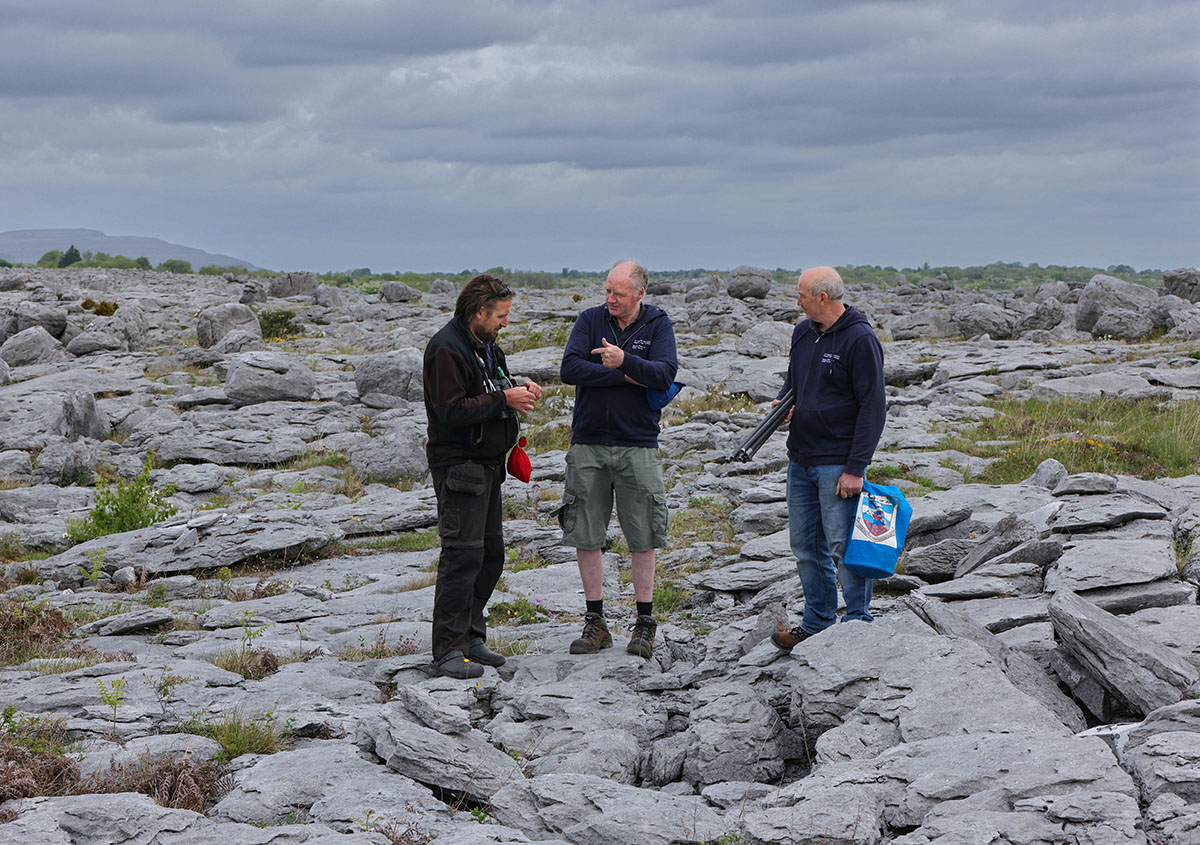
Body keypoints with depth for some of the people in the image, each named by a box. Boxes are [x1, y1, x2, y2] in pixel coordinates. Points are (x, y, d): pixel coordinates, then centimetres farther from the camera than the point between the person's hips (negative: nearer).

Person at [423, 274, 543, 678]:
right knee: (462, 555, -12)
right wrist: (504, 399, -21)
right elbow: (451, 412, -24)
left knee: (491, 553, 13)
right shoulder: (447, 348, -16)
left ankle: (471, 637, 22)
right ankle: (448, 651, -8)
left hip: (488, 464, 10)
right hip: (458, 466, -10)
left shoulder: (485, 346, 15)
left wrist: (521, 391, 4)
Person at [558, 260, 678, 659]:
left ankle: (645, 624, 13)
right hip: (588, 444, 1)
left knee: (642, 537, 2)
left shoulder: (658, 324, 2)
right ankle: (595, 622, 13)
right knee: (585, 535, 3)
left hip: (638, 446, -1)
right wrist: (625, 378, -13)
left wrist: (626, 361, -26)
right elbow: (569, 369, -10)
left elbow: (665, 374, -13)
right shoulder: (590, 320, 3)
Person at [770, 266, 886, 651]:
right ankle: (816, 625, 23)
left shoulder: (860, 339, -12)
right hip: (800, 460, 8)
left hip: (838, 463, -8)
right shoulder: (803, 333, 11)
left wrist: (855, 468, -18)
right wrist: (783, 402, 3)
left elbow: (873, 406, -14)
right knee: (805, 546, 13)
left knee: (843, 547, -7)